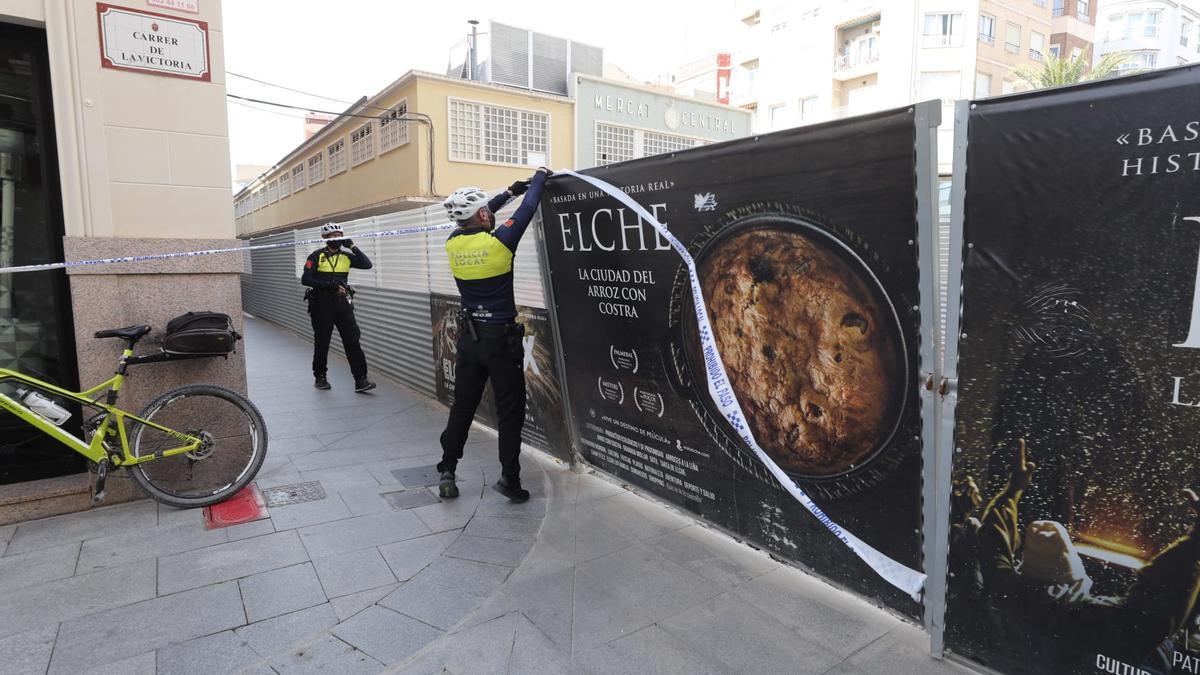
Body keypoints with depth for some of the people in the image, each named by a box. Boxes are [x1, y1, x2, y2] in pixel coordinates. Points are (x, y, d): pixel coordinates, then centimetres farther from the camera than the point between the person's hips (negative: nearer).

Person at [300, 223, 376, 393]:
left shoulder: (346, 256, 7)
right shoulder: (317, 256, -3)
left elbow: (367, 264, -7)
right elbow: (305, 279, -10)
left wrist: (352, 246, -10)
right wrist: (329, 285, -19)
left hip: (342, 302, 3)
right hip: (322, 304, -2)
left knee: (353, 340, -6)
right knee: (322, 342, 9)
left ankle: (360, 380, -7)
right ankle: (320, 377, 27)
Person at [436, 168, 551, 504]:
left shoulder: (453, 243, -1)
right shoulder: (498, 242, -15)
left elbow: (473, 218, 19)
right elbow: (528, 209, -2)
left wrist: (510, 191, 26)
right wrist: (540, 176, 16)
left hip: (468, 337, 5)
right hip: (501, 339, -5)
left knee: (462, 406, 15)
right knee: (510, 410, 5)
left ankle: (446, 472, 20)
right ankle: (509, 477, 7)